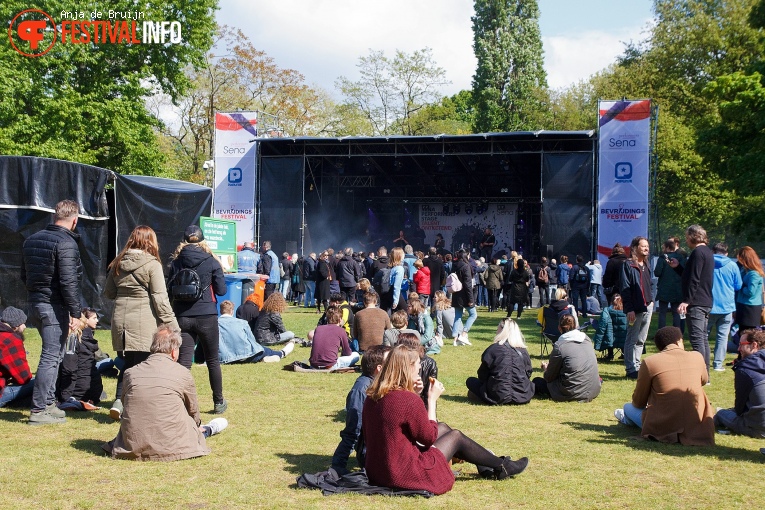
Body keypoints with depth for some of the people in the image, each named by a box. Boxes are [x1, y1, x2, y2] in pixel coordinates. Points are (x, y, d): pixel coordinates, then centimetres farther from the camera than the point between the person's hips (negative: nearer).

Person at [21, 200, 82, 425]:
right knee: (51, 357, -4)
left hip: (35, 304, 9)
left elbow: (24, 276, 19)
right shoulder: (66, 244, -15)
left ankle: (48, 402, 23)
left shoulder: (32, 240, 12)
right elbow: (68, 282, -20)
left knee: (53, 355, 19)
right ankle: (39, 410, -3)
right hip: (55, 307, -9)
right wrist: (75, 312, -17)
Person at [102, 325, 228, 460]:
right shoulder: (183, 373, -4)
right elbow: (193, 410, 12)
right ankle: (207, 430, 52)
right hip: (170, 447, -3)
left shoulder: (130, 373, 3)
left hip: (133, 448, 3)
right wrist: (197, 425, 36)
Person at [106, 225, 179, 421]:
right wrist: (171, 323, -7)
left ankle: (119, 401, 2)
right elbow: (160, 298, -11)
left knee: (128, 362, 15)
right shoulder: (152, 264, -8)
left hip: (120, 319, 5)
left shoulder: (118, 263, 9)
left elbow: (108, 292, 17)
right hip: (143, 322, -5)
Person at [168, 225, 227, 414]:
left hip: (182, 317, 2)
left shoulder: (176, 263, 2)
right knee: (213, 361, 12)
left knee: (183, 361, 2)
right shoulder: (211, 262, -5)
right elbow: (221, 290, -4)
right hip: (206, 316, -1)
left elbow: (170, 290, 5)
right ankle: (218, 402, 21)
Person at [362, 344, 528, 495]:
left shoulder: (373, 395, 0)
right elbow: (429, 437, -10)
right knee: (456, 436, 13)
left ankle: (486, 465, 39)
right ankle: (501, 467, 34)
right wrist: (432, 399, -5)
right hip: (404, 474, -8)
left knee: (443, 428, 22)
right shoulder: (409, 399, -23)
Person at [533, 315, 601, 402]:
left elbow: (549, 377, -3)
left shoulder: (559, 346, -12)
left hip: (573, 394, -6)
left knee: (536, 382, 11)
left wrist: (545, 369, 21)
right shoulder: (587, 339, 5)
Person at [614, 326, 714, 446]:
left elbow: (638, 402, 5)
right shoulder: (697, 357, 2)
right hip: (697, 428, 3)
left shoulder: (649, 362, -7)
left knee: (628, 407, 21)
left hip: (663, 430, -3)